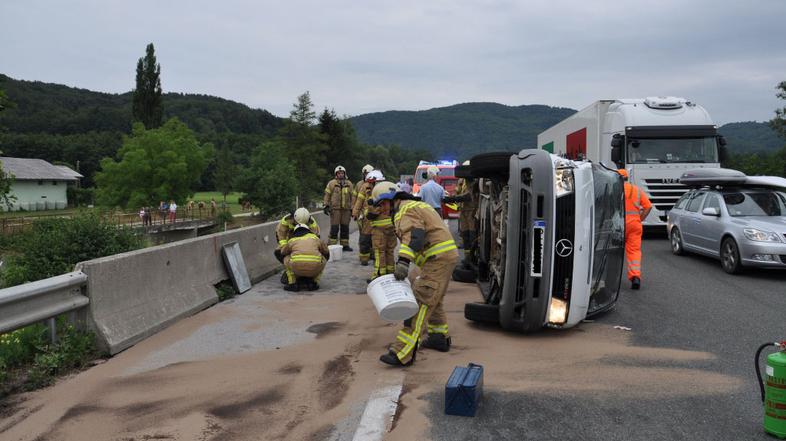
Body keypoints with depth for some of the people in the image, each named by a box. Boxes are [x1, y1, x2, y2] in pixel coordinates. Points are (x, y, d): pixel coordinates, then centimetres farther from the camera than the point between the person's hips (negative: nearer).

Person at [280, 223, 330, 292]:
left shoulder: (292, 240, 27)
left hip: (297, 267, 0)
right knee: (323, 258, 32)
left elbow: (283, 253, 46)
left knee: (287, 259, 31)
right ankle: (313, 283, 19)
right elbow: (327, 253, 41)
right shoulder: (315, 238, 28)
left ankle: (293, 284, 17)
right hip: (314, 268, 0)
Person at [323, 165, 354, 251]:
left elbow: (351, 197, 16)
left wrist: (352, 208, 12)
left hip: (346, 209, 4)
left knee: (345, 228, 7)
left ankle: (345, 245, 14)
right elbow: (327, 195, 2)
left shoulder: (349, 184, 14)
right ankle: (331, 245, -1)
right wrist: (326, 206, -6)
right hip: (335, 208, -4)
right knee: (334, 228, -6)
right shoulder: (331, 183, 3)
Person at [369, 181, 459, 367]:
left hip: (439, 258, -11)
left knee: (421, 302, -15)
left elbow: (414, 235, -28)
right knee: (433, 299, 25)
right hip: (446, 254, 11)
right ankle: (439, 338, 37)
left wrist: (403, 261, -39)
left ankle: (403, 353, -18)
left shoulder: (405, 210, -9)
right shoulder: (414, 205, 24)